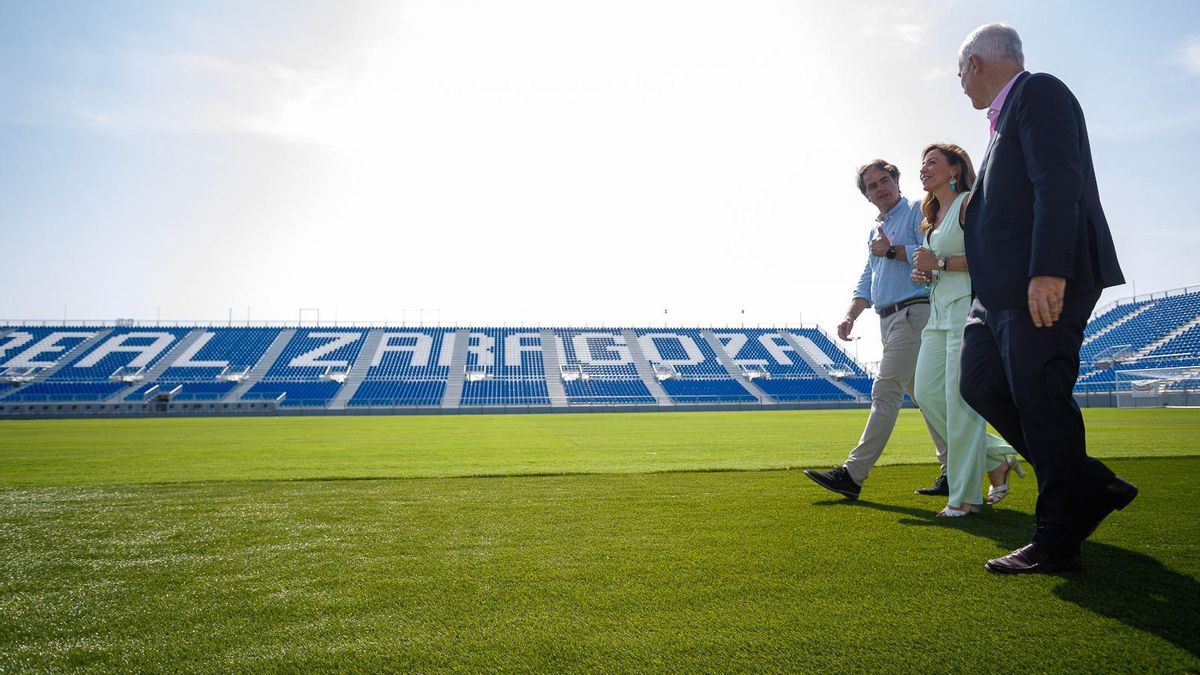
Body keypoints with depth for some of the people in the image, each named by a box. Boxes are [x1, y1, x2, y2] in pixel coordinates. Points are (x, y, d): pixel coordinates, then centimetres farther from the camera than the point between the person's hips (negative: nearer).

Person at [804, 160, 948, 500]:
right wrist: (850, 315, 9)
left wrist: (892, 251, -15)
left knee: (886, 390, -13)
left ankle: (853, 474, -16)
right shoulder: (875, 231, 25)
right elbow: (866, 283, 22)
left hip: (913, 313, -9)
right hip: (888, 320, 9)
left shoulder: (918, 211, 0)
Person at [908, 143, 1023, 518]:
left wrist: (939, 263, -14)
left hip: (969, 308, -9)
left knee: (960, 400, -8)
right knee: (926, 392, 1)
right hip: (940, 312, 9)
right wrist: (926, 274, 7)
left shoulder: (970, 202, -5)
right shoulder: (934, 215, 21)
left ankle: (966, 496, 1)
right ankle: (996, 459, 17)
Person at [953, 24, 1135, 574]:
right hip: (1006, 288, 10)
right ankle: (1090, 488, 20)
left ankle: (1057, 543, 6)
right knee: (980, 383, 10)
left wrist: (1048, 272, -27)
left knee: (1039, 400, -6)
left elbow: (1058, 182, -19)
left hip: (1044, 282, -10)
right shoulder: (1009, 112, 24)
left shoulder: (1039, 92, -6)